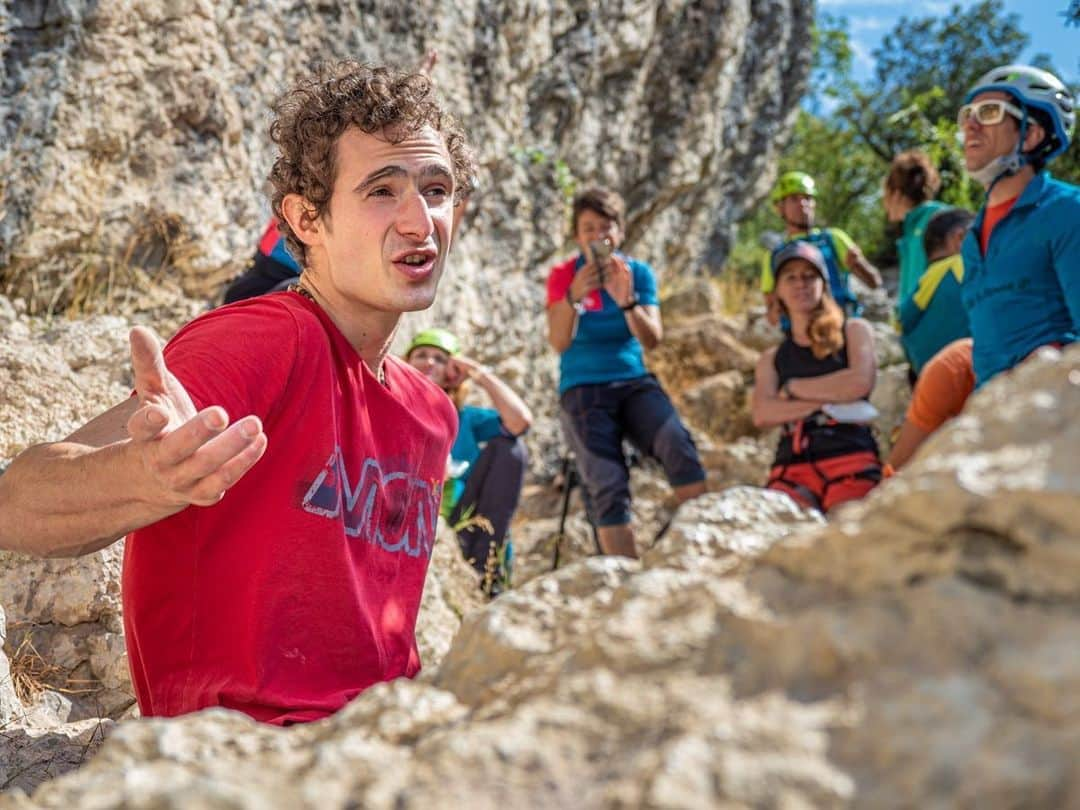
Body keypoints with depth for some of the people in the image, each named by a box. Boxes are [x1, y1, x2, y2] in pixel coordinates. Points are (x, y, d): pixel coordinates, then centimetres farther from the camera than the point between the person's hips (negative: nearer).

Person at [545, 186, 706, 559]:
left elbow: (652, 339, -7)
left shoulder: (638, 272, 4)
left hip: (634, 383, 2)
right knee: (607, 487, -22)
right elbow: (559, 343, -13)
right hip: (583, 391, -1)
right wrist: (573, 297, -30)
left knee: (677, 444, -30)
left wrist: (627, 302, -25)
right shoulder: (563, 275, 0)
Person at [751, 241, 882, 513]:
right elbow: (762, 414, 3)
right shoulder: (771, 358, 21)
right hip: (793, 468, 2)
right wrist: (829, 401, -7)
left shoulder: (854, 331, 16)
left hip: (851, 462, -2)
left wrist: (793, 388, 4)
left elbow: (860, 382, -5)